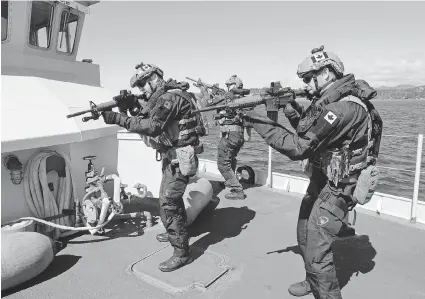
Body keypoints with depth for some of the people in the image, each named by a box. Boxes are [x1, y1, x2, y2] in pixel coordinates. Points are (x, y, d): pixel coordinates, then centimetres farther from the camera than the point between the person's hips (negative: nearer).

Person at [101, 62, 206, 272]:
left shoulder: (171, 97, -19)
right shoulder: (161, 98, 13)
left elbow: (152, 127, -29)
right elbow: (144, 122, 10)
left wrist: (118, 119, -28)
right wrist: (126, 111, -4)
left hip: (179, 157, -11)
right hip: (171, 155, 11)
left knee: (168, 202, -9)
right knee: (170, 197, 23)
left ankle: (181, 253, 1)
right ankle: (175, 232, 44)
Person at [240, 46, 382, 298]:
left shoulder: (343, 108, -27)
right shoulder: (329, 100, 3)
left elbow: (299, 148, -29)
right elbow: (311, 135, 10)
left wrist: (259, 122, -26)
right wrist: (296, 115, -7)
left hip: (337, 187, -9)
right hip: (321, 178, 9)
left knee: (316, 248, -5)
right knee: (305, 236, 20)